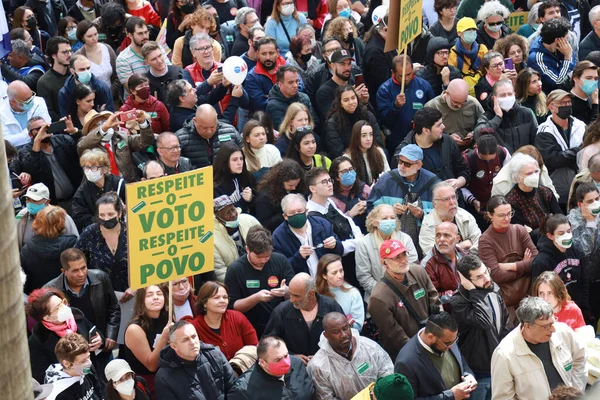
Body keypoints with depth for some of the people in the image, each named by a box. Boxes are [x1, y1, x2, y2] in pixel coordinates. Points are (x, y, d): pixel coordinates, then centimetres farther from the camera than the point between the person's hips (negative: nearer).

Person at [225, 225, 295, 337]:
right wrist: (256, 298, -18)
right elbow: (232, 306, -3)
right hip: (253, 332, -2)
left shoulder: (280, 261, 2)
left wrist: (287, 291, -17)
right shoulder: (235, 269, -3)